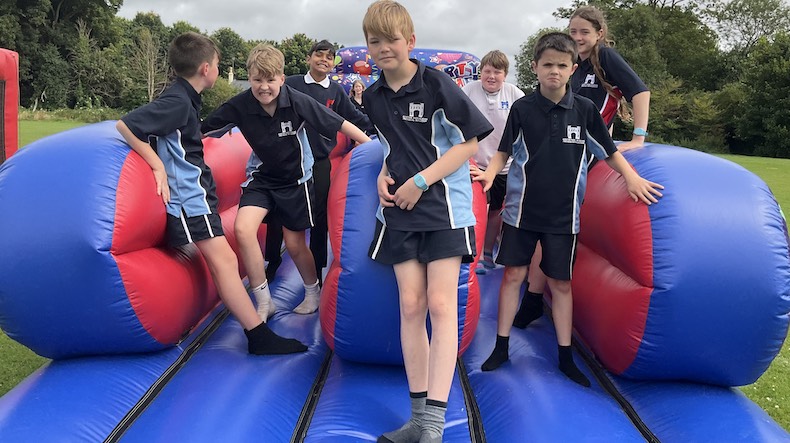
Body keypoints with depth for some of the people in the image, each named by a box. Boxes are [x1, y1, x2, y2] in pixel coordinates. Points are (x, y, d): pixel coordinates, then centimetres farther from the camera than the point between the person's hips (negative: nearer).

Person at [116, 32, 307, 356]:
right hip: (188, 198, -11)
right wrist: (158, 166, -20)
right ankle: (260, 337, -7)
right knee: (223, 260, -10)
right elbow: (125, 125, -22)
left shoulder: (185, 98, 13)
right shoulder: (177, 102, -17)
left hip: (196, 194, 11)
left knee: (223, 262, 13)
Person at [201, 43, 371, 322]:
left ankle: (313, 292, 37)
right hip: (262, 178, 2)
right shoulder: (239, 106, -18)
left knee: (294, 244, 5)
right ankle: (264, 302, -4)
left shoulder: (297, 102, -23)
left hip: (295, 179, -2)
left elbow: (340, 125, -17)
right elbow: (201, 131, -8)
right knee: (243, 229, -20)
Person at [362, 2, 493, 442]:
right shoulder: (374, 96, 8)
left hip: (444, 206, -5)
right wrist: (384, 176, 1)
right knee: (411, 306, 3)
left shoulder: (437, 84, -9)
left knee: (441, 304, -9)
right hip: (399, 210, 5)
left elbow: (469, 143, -10)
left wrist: (420, 181, -15)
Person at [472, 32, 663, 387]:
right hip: (522, 208, 0)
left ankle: (565, 357, 19)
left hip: (563, 213, 1)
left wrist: (632, 179, -4)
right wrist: (490, 174, -14)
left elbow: (609, 151, 7)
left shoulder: (585, 109, -2)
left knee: (560, 282, 7)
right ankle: (501, 347, 17)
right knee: (513, 274, 4)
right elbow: (504, 151, 3)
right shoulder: (522, 108, -4)